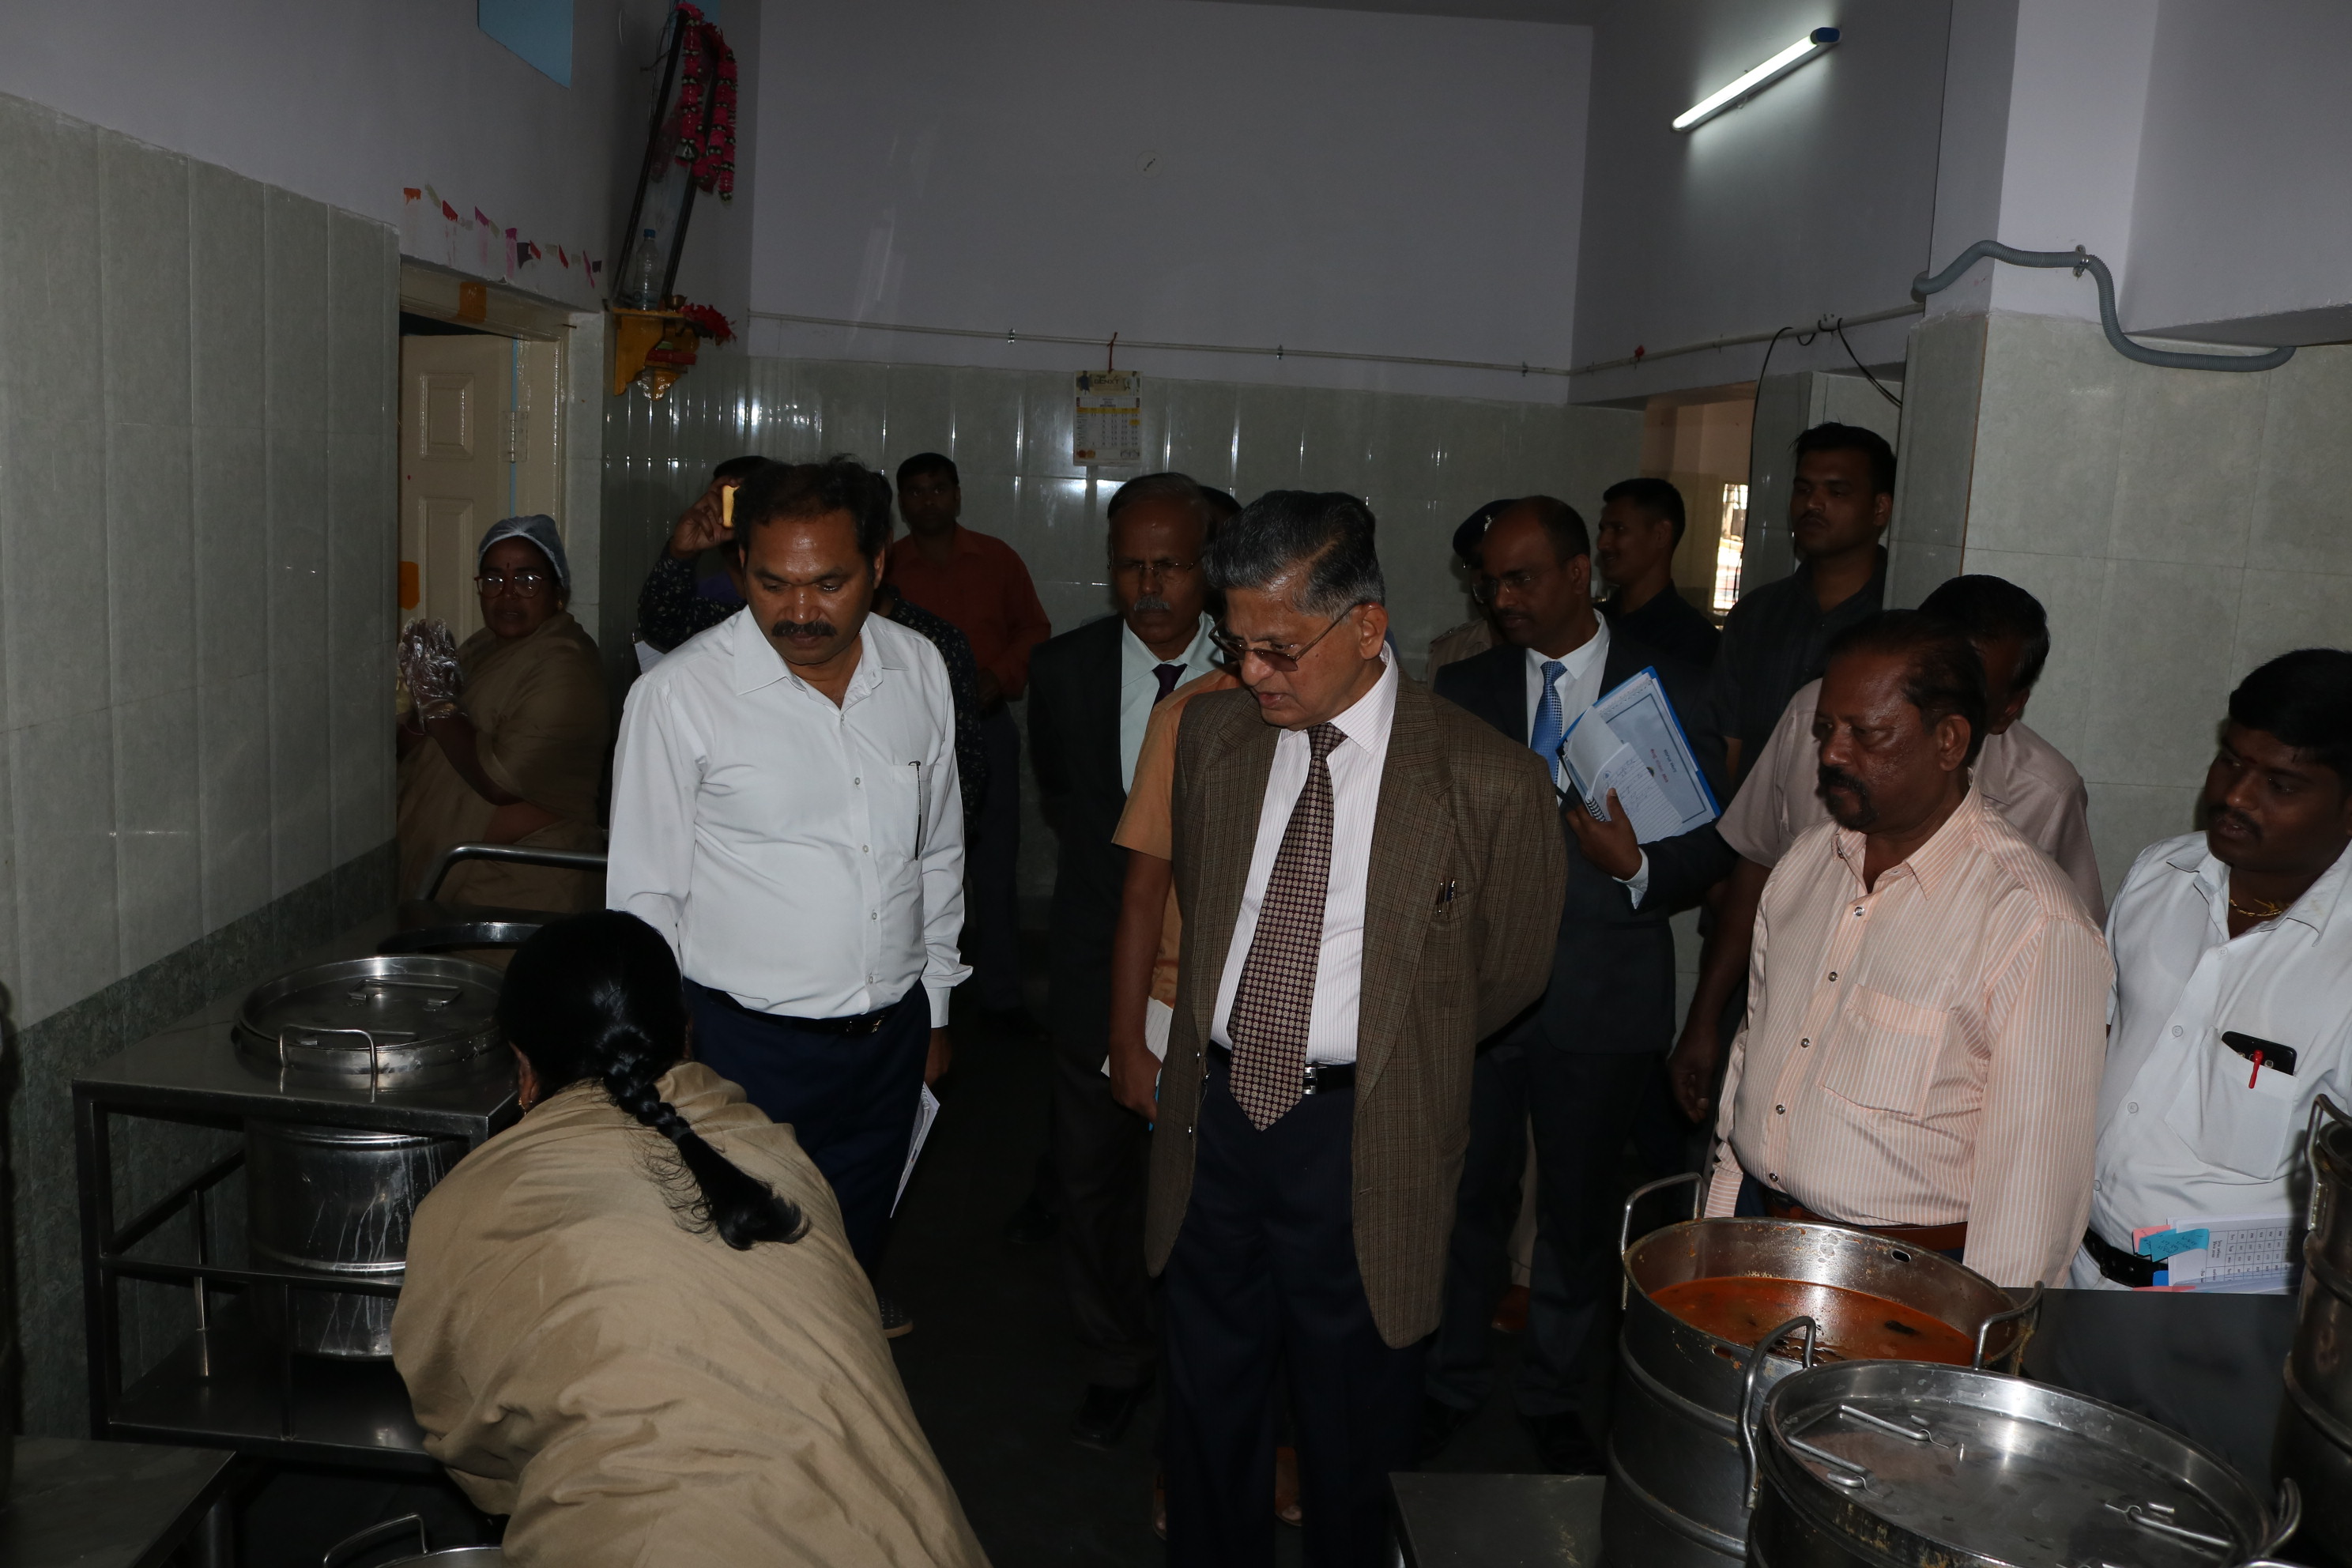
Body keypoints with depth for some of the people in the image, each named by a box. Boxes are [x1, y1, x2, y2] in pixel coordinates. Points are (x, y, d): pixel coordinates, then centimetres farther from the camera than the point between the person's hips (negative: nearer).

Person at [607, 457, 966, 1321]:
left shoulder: (920, 670, 1)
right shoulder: (678, 693, -12)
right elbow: (645, 897, -5)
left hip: (891, 1039, 4)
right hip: (748, 1047, -4)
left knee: (851, 1264, 17)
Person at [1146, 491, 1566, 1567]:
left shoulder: (1487, 781, -14)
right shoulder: (1212, 731, 0)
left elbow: (1507, 971, 0)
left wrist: (1395, 1057, 8)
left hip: (1361, 1142, -4)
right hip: (1213, 1112, 4)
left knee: (1354, 1433, 14)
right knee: (1209, 1403, 19)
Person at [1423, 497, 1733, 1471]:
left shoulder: (1672, 692, 0)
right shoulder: (1463, 688, 5)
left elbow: (1713, 845, 1)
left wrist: (1637, 867, -18)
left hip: (1603, 998, -1)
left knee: (1580, 1210, 13)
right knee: (1470, 1193, 12)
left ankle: (1558, 1403, 33)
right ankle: (1451, 1382, 32)